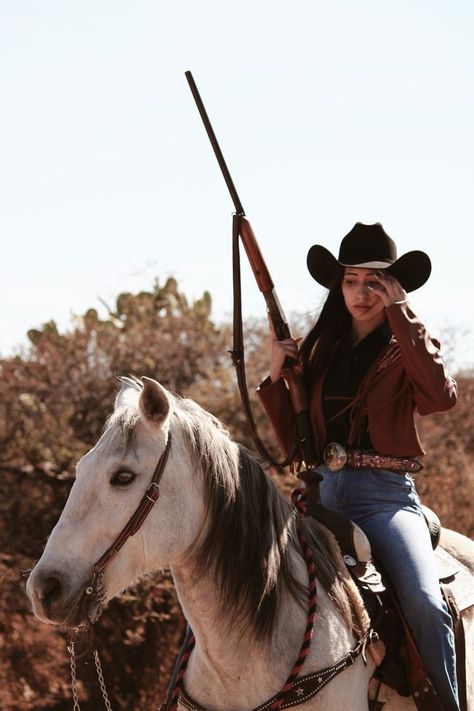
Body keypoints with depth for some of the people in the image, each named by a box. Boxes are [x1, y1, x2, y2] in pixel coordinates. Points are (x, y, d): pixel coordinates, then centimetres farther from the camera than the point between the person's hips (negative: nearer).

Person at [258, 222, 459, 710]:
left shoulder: (407, 348, 6)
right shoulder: (321, 350, 16)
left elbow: (440, 396, -18)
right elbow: (295, 444, 16)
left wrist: (402, 313, -13)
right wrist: (276, 377, 2)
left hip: (385, 495, -4)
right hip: (323, 492, 4)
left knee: (424, 603, -27)